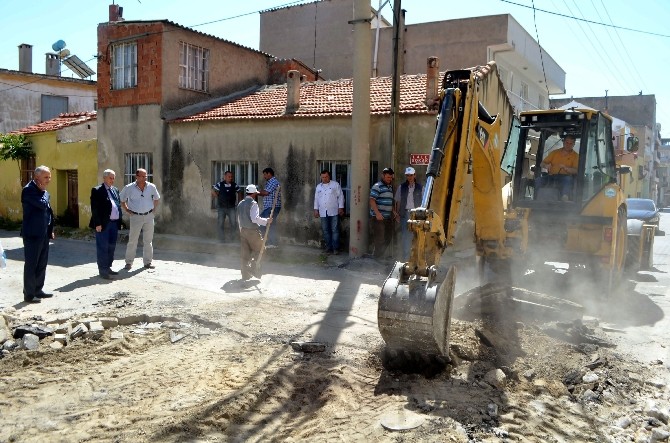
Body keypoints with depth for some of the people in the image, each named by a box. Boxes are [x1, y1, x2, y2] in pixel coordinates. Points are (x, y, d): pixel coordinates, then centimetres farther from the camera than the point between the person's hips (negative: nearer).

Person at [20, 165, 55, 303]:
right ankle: (29, 294, 5)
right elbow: (42, 204, -24)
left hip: (44, 234, 9)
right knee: (31, 264, -2)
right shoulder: (28, 190, -12)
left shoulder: (44, 192, 15)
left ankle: (38, 290, 23)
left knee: (41, 264, 14)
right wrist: (42, 191, -8)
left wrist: (51, 230, 15)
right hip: (32, 234, -9)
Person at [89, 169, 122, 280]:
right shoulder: (97, 190, -5)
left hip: (114, 223, 7)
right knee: (103, 247, -1)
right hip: (103, 223, -7)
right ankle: (103, 270, 4)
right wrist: (98, 224, -16)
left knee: (111, 247, 13)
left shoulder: (115, 190, 16)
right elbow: (94, 208, -10)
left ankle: (108, 267, 24)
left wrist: (119, 220, 10)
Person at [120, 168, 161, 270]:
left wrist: (153, 209, 9)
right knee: (132, 240, 1)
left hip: (149, 216, 2)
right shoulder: (129, 188, -5)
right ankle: (128, 262, 11)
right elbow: (121, 199, 8)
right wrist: (127, 210, 2)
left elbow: (156, 198, 18)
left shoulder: (151, 187, 1)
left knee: (148, 240, 7)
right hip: (136, 217, -2)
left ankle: (148, 262, 16)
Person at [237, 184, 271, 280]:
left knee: (244, 252, 9)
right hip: (252, 231, -7)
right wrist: (266, 221, -16)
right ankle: (253, 266, -10)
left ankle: (245, 274, 13)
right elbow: (255, 218, -23)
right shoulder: (253, 203, -14)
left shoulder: (240, 204, 11)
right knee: (258, 249, 8)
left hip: (242, 230, 7)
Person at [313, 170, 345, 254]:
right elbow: (316, 198, 18)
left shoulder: (335, 184, 3)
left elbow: (340, 196, 0)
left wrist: (341, 207, -6)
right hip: (323, 213, 4)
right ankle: (328, 248, 12)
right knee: (326, 231, 5)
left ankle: (336, 248, -2)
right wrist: (316, 209, 11)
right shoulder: (318, 186, 16)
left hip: (334, 212, -4)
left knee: (335, 230, -5)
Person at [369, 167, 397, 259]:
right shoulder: (377, 186, -10)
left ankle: (381, 254, 27)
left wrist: (393, 211, 14)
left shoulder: (390, 187, 17)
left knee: (389, 237, 14)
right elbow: (372, 200, -16)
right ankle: (378, 257, 7)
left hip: (388, 217, 9)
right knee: (380, 238, -4)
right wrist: (377, 213, -24)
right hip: (378, 217, -9)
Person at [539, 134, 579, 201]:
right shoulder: (554, 152, 20)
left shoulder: (575, 156, 11)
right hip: (551, 176, 3)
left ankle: (565, 198, -57)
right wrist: (546, 165, -8)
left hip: (565, 176, -3)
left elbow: (576, 170, -2)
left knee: (568, 179, -40)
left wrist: (565, 168, -22)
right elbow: (542, 164, 17)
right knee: (540, 180, -29)